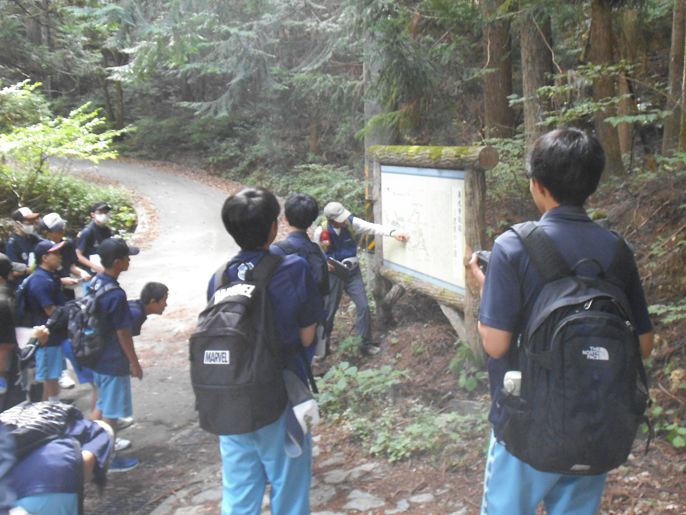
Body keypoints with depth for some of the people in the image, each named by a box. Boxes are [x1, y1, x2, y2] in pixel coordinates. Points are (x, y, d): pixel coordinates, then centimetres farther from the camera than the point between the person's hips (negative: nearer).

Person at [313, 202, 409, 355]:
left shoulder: (351, 223, -13)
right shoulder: (321, 232, -15)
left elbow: (373, 228, -21)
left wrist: (393, 232, -35)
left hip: (353, 273, 2)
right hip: (333, 275, -2)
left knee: (363, 306, -2)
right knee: (329, 311, 8)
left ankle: (365, 344, 14)